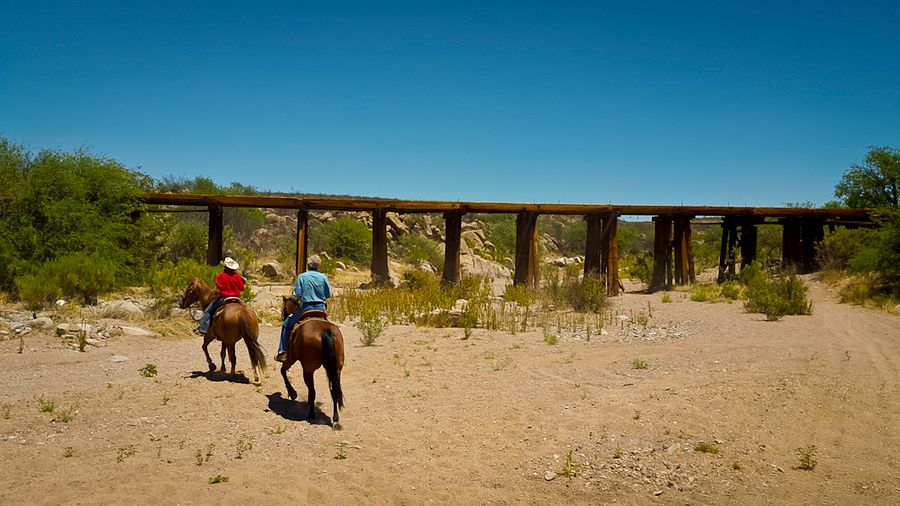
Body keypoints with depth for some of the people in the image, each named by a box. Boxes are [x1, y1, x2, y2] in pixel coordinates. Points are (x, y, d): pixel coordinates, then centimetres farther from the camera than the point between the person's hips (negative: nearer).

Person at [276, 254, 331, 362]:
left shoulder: (302, 276, -7)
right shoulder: (323, 277, -1)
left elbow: (297, 294, -8)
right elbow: (329, 294, 4)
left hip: (306, 308, -3)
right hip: (321, 308, 3)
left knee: (286, 325, 12)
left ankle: (283, 352, 6)